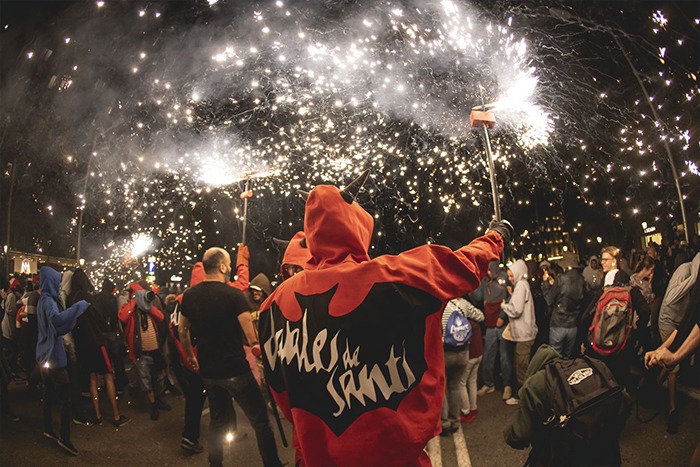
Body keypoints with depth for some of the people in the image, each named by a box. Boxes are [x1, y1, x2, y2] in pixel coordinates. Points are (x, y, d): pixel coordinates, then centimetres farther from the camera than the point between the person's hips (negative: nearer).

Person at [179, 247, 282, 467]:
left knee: (217, 420, 23)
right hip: (235, 370, -6)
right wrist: (258, 345, 0)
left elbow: (182, 331, 13)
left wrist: (191, 357, 26)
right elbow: (253, 338, -19)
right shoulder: (233, 294, -17)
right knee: (260, 421, 4)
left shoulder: (189, 296, 1)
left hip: (208, 371, 7)